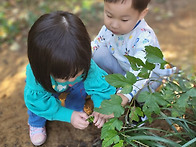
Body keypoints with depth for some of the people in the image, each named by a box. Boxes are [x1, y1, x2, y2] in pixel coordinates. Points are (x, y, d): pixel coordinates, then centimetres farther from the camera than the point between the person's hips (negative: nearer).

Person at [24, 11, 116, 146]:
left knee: (81, 88, -21)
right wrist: (69, 116, -38)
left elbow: (99, 84, -29)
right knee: (38, 103, -24)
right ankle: (36, 123, 12)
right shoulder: (35, 75, -45)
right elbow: (40, 102, -33)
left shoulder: (85, 63, -42)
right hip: (45, 85, -2)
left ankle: (76, 109, 14)